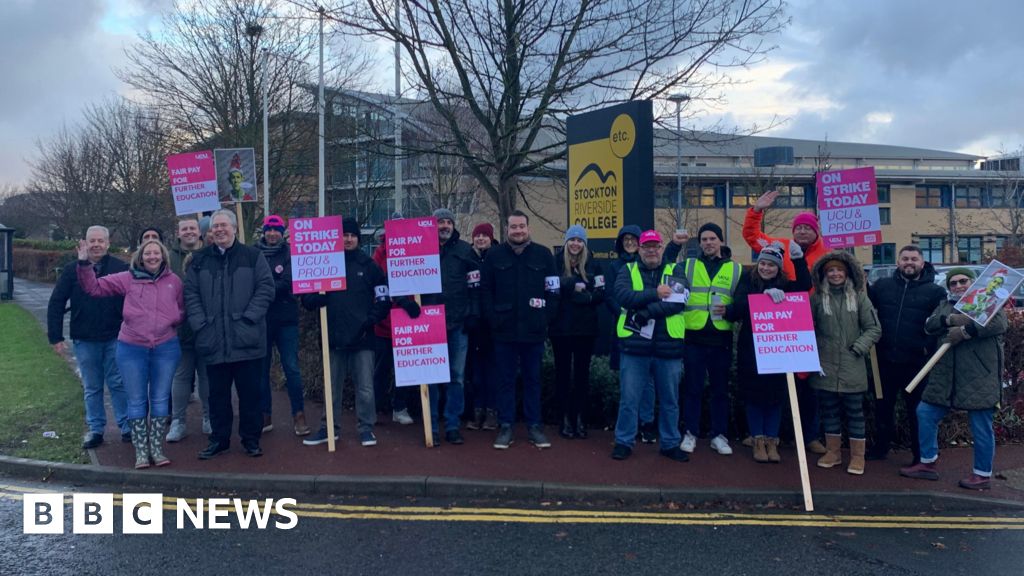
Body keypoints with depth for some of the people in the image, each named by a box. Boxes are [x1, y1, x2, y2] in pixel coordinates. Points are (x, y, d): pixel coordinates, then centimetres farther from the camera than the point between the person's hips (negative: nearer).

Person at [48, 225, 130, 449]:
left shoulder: (122, 268, -4)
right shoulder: (72, 270, 1)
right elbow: (56, 304, 4)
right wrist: (56, 337, 0)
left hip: (115, 338, -2)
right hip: (84, 340, 2)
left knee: (118, 384, 5)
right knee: (91, 388, 11)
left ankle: (127, 427, 14)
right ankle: (95, 429, 21)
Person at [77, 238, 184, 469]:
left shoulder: (174, 281, 4)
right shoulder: (127, 279, 1)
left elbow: (181, 310, 13)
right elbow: (94, 287, 2)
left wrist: (172, 321, -7)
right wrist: (84, 263, -10)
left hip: (166, 348, 1)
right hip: (132, 348, -1)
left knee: (160, 399, 8)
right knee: (136, 400, 5)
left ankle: (157, 448, 18)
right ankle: (141, 451, 15)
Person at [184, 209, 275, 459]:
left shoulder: (252, 256, 3)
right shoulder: (200, 259, 11)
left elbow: (266, 288, -3)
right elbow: (190, 293, 8)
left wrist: (248, 317, -11)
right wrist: (200, 323, -3)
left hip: (247, 340, -2)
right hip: (213, 341, 3)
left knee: (250, 392, 4)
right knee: (218, 393, 11)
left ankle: (251, 439, 16)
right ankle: (219, 439, 23)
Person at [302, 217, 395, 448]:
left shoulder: (368, 265, 5)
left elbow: (383, 298, 6)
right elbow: (309, 298, 10)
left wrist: (371, 320, -7)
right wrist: (316, 299, -13)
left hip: (362, 337, -1)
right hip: (334, 336, 1)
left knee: (365, 386, 1)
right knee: (332, 386, 11)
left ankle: (366, 428, 13)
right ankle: (328, 427, 23)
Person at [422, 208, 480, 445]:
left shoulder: (465, 250, 5)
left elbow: (474, 285, 4)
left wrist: (473, 315, -2)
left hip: (458, 323, 0)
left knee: (456, 376, 5)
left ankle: (453, 426, 13)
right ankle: (432, 426, 12)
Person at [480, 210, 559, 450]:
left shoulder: (543, 254, 3)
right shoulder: (494, 255, 3)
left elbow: (553, 290, 3)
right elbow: (485, 290, 2)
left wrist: (547, 317, -5)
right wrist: (492, 318, -6)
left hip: (534, 330, 0)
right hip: (504, 330, 0)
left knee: (533, 379, 10)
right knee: (506, 380, 7)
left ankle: (534, 426, 20)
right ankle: (506, 427, 16)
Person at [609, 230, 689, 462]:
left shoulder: (675, 271, 8)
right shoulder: (628, 270, 8)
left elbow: (679, 301, -10)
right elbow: (623, 295, -12)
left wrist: (645, 312, -19)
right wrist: (655, 294, -18)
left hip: (668, 347, 1)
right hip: (634, 346, -1)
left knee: (670, 400, 12)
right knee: (628, 399, 4)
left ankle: (670, 443, 26)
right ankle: (624, 442, 18)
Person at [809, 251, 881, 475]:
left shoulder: (859, 297, 1)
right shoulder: (817, 298, 2)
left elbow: (874, 328, 1)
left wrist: (859, 347, -10)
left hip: (852, 367, -1)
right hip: (825, 366, 1)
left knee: (855, 411, 5)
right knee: (829, 410, 10)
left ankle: (857, 455, 15)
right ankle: (833, 451, 23)